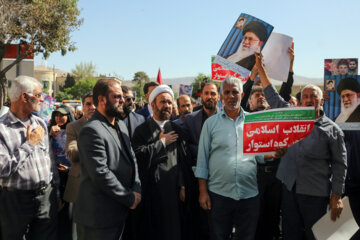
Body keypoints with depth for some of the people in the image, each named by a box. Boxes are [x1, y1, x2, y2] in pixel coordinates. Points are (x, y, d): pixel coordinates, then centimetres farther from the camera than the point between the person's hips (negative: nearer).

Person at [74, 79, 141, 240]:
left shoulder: (121, 125, 12)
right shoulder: (91, 131, -18)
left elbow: (131, 158, 13)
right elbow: (101, 174, -23)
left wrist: (136, 190, -2)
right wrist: (130, 198, -14)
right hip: (99, 215, -8)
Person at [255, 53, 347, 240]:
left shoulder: (332, 130, -2)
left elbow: (339, 165, -1)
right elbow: (273, 97, 8)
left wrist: (336, 197, -5)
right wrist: (260, 67, 5)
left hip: (315, 193, -3)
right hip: (289, 188, 3)